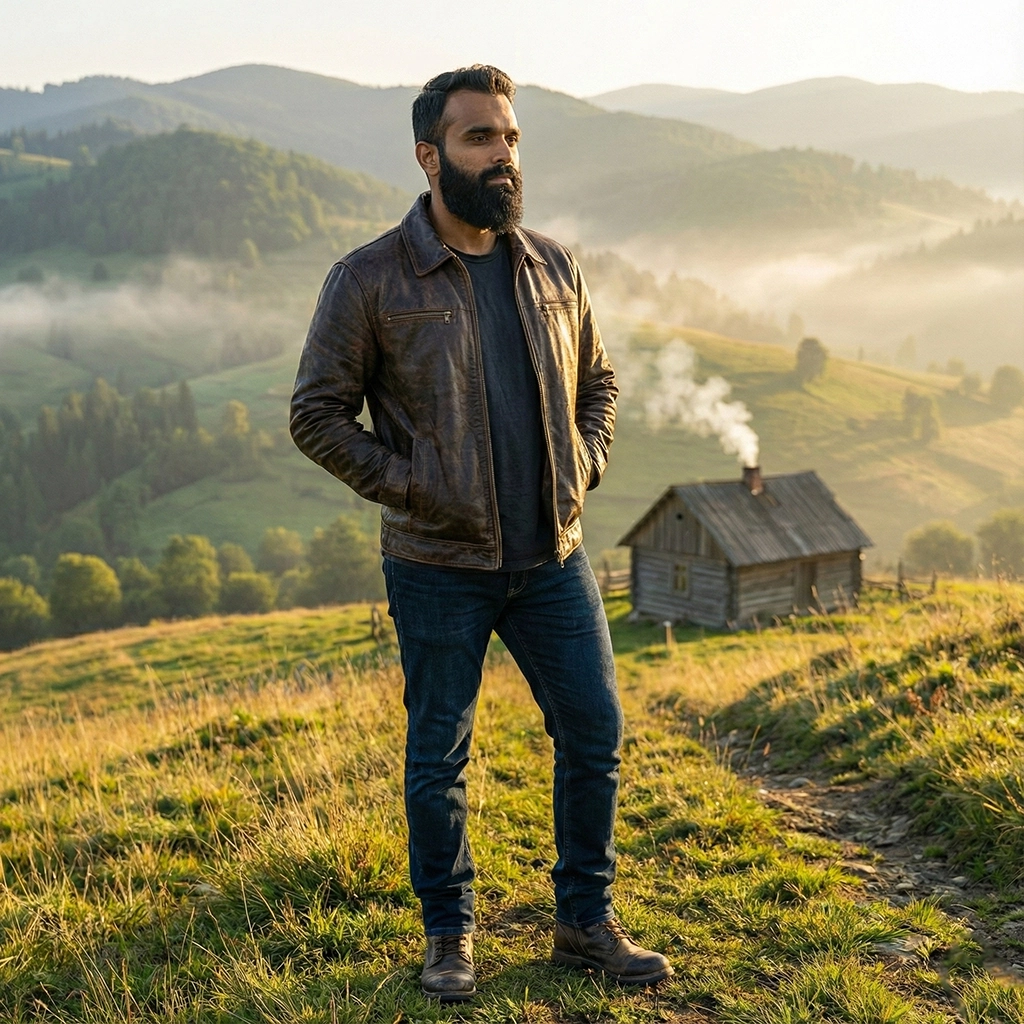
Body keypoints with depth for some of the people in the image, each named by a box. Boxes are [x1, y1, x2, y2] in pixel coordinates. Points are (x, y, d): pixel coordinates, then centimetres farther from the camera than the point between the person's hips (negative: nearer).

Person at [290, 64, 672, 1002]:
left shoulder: (552, 267, 6)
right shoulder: (371, 279, -8)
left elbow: (597, 383, 18)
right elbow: (317, 413, -5)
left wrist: (582, 469, 3)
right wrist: (411, 489, -12)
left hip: (553, 556, 4)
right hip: (440, 568, -4)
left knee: (595, 734, 7)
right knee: (439, 756, 8)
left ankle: (586, 923, 26)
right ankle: (449, 935, 28)